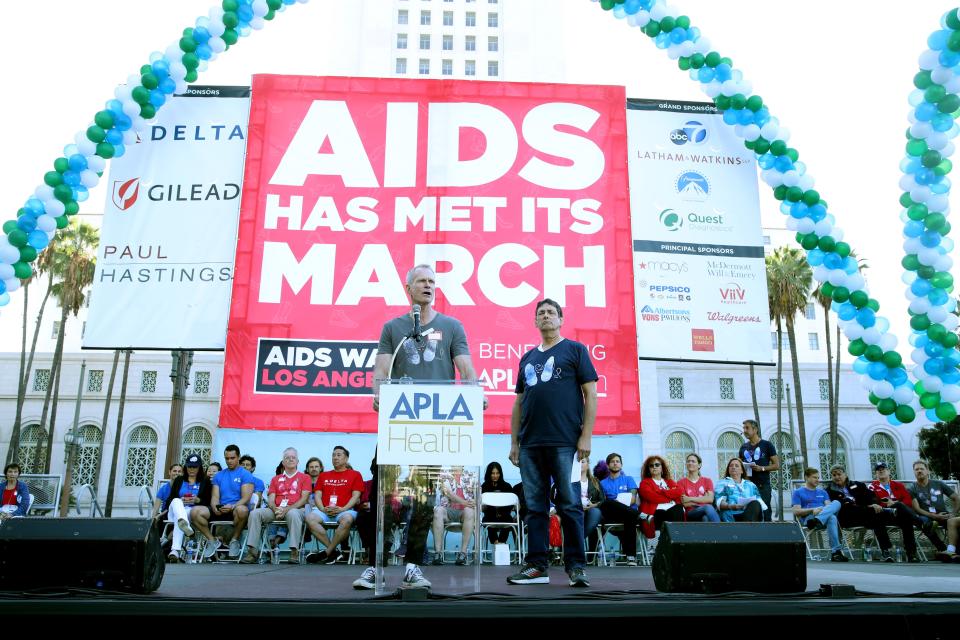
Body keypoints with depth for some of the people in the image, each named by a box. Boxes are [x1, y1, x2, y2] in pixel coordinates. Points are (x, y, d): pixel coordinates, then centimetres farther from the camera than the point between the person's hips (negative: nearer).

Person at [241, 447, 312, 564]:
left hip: (295, 509, -4)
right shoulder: (276, 479, 24)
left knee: (293, 514, -40)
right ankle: (253, 551, -24)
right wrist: (276, 510, -10)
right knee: (255, 513, -22)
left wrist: (287, 509, -14)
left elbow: (304, 499, 0)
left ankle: (294, 552, -40)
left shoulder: (304, 477, 13)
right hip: (276, 510, 4)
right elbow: (271, 499, 14)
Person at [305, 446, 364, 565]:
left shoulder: (355, 475, 14)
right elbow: (317, 495, 15)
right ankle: (334, 551, -24)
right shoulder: (323, 475, 24)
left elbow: (356, 496, 4)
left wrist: (342, 509, -12)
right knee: (310, 518, -29)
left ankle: (327, 553, -25)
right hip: (324, 511, 3)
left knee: (347, 520, -38)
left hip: (345, 510, -3)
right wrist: (323, 509, -5)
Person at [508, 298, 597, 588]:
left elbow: (590, 394, -1)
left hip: (564, 443, -5)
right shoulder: (527, 358, 20)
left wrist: (586, 436, -9)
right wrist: (514, 442, 13)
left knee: (569, 504, -2)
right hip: (530, 444, 5)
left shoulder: (575, 350, 6)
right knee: (535, 506, 6)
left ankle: (575, 566, 6)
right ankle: (536, 566, 12)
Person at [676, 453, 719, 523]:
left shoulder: (707, 481, 19)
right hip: (690, 513, -2)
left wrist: (690, 499, -7)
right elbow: (684, 503, -2)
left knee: (706, 518, -41)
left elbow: (710, 499, -1)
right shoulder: (681, 482, 14)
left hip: (706, 512, 2)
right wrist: (703, 499, -3)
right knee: (708, 507, -37)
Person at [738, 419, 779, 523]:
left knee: (765, 512, -8)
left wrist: (762, 468, -13)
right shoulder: (743, 447, 16)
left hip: (763, 485, -4)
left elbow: (776, 465, 1)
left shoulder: (767, 445, 4)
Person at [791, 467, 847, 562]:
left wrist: (823, 510, -13)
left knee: (836, 503, -31)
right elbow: (796, 511, 1)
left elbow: (829, 506, 13)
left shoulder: (822, 492, 31)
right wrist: (812, 510, -15)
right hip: (808, 518, -4)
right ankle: (836, 551, -48)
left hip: (824, 517, 4)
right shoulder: (798, 492, 15)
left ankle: (816, 521, -53)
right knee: (832, 518, -38)